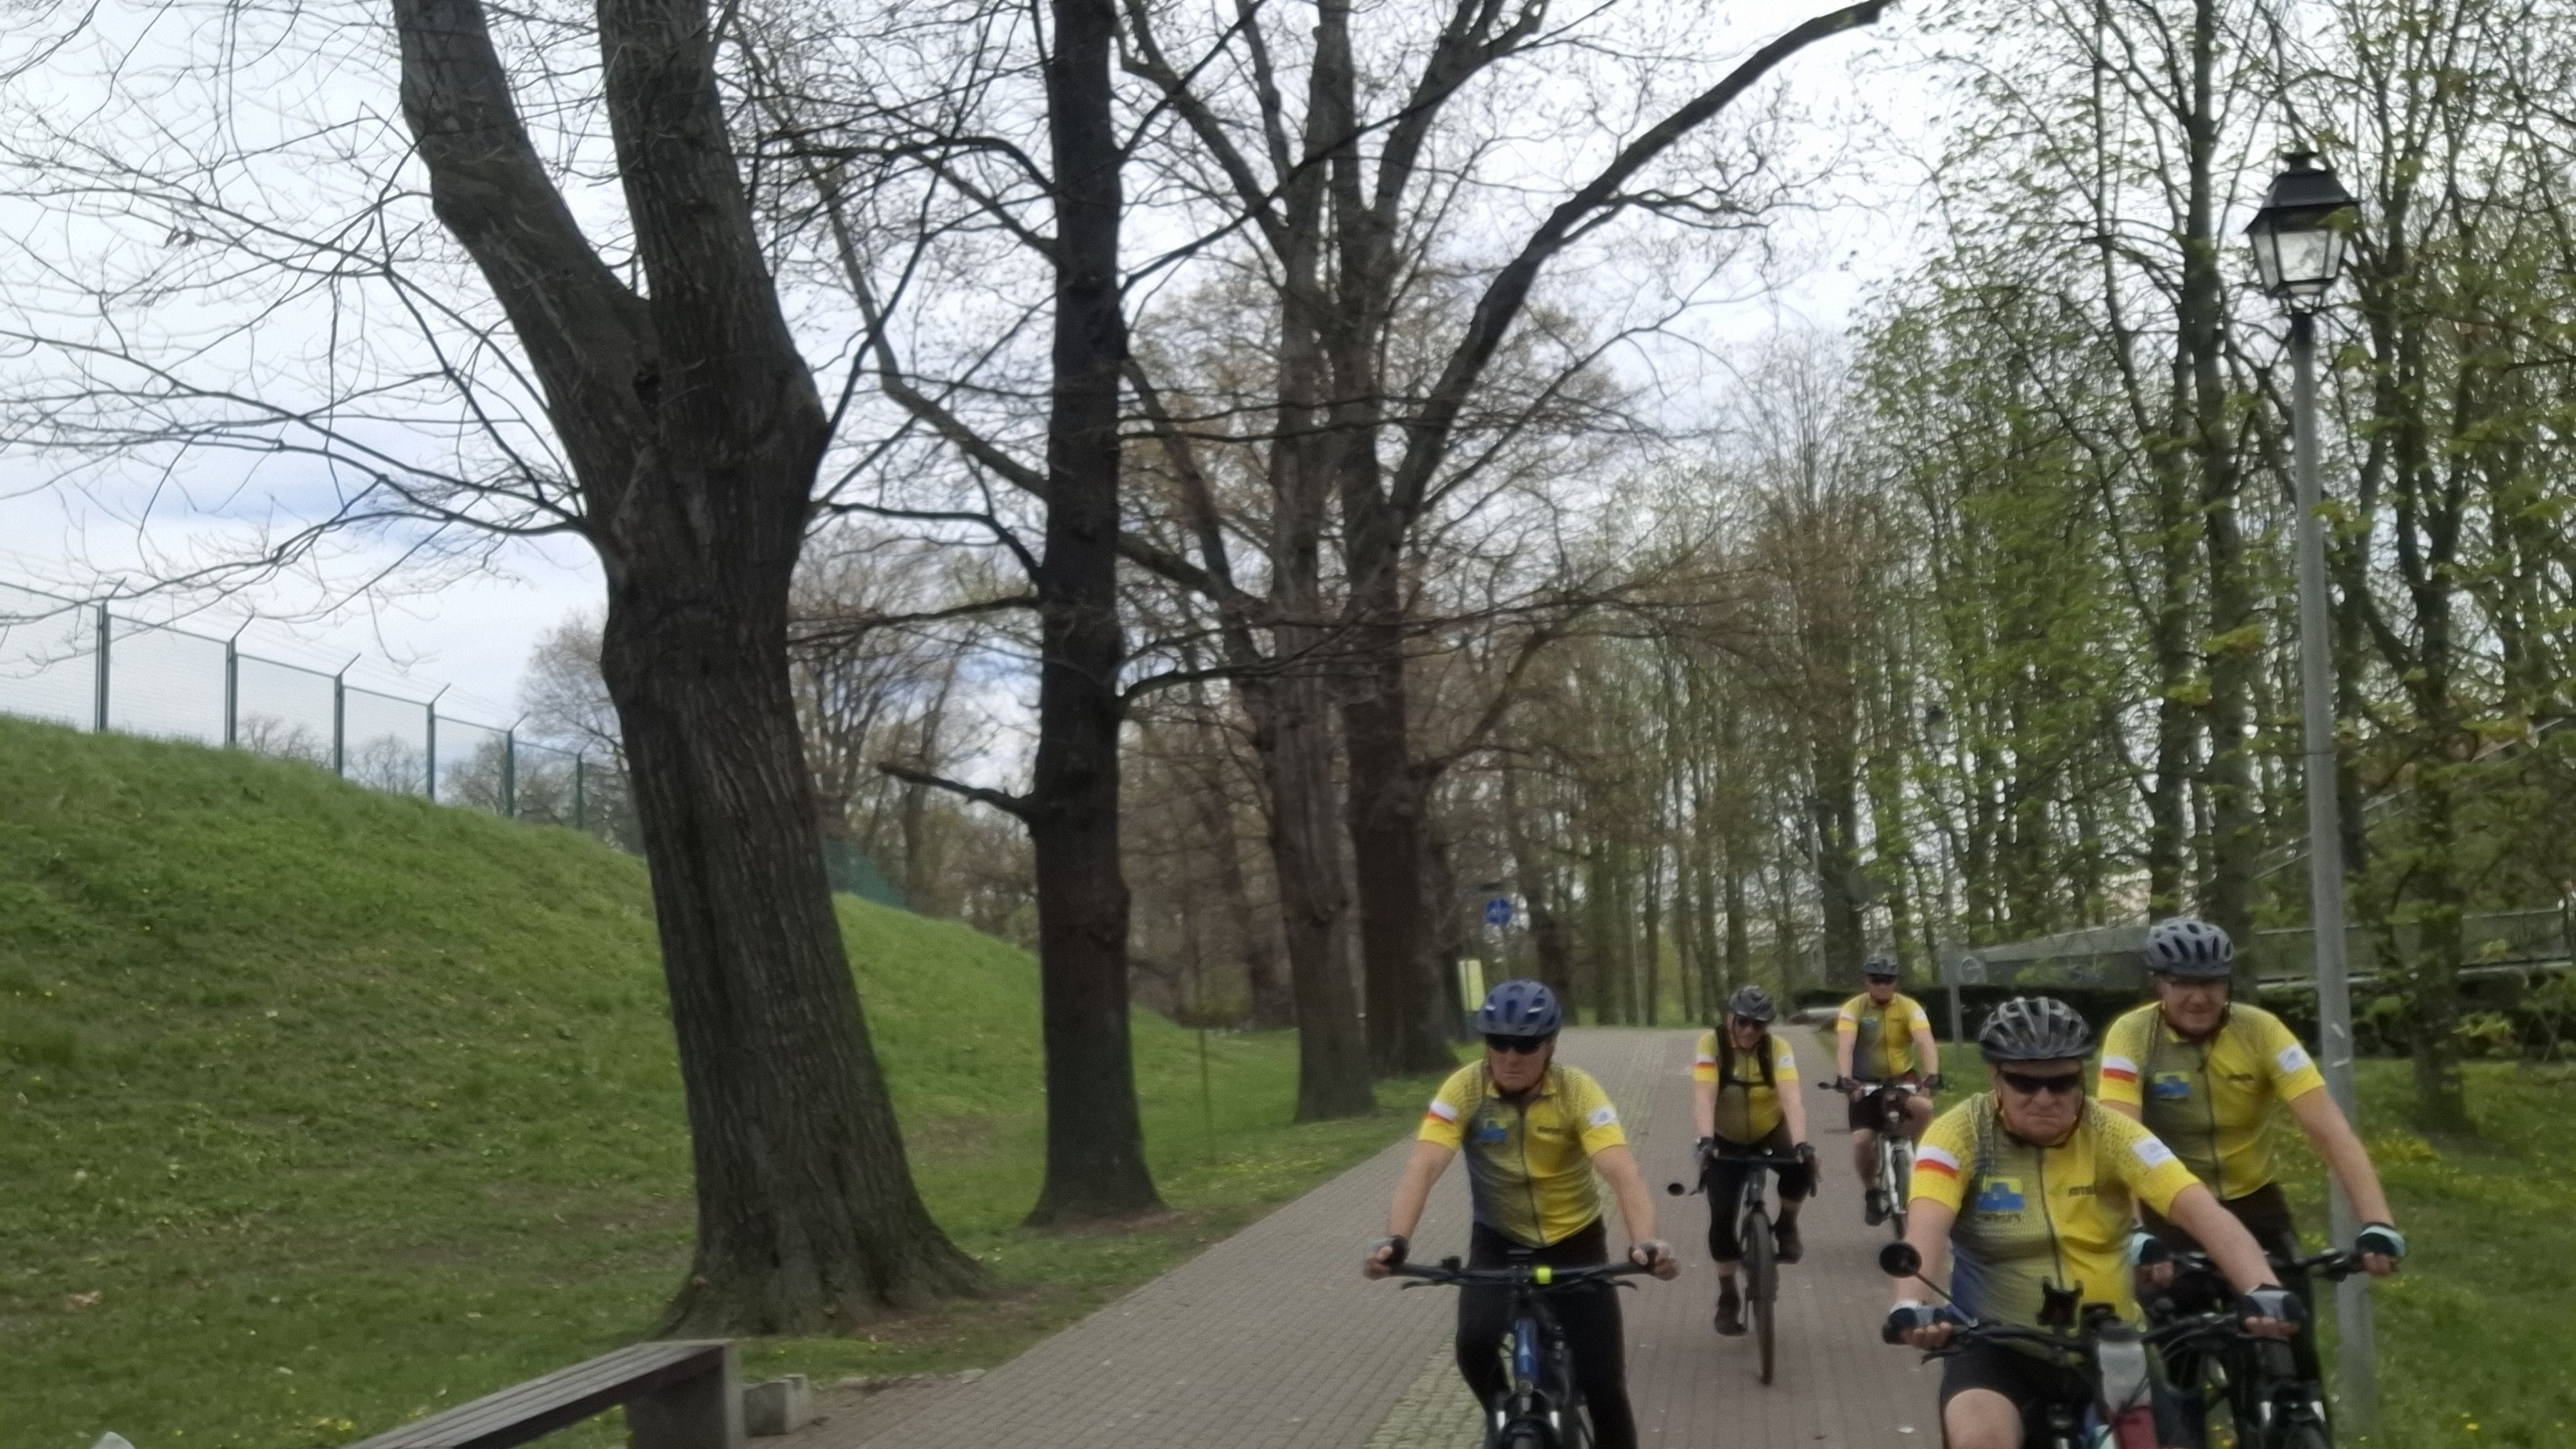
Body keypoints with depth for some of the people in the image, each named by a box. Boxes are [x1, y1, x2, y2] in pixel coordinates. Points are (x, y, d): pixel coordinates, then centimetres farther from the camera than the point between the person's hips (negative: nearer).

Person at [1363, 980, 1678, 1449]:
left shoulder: (1578, 1091, -20)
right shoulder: (1464, 1089, -18)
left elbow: (1624, 1173, -31)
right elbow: (1422, 1168, -27)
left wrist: (1645, 1242, -50)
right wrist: (1396, 1239, -44)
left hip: (1575, 1241, 0)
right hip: (1499, 1241, 1)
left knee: (1603, 1383, -6)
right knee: (1474, 1345, -25)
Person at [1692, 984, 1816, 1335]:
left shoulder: (1778, 1048, -21)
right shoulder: (1710, 1045, -22)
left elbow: (1791, 1098, -34)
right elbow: (1703, 1097, -34)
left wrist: (1802, 1143, -50)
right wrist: (1705, 1141, -50)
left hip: (1770, 1133, 0)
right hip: (1727, 1141, 0)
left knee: (1800, 1165, -32)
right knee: (1722, 1216, -13)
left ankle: (1785, 1227, -3)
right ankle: (1728, 1298, 6)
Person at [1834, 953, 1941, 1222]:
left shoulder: (1909, 1007, -12)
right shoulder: (1853, 1009, -13)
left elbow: (1925, 1041, -26)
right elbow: (1844, 1046, -27)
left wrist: (1932, 1074, -44)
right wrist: (1844, 1078, -46)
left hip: (1902, 1078, 0)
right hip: (1866, 1082, 0)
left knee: (1925, 1107, -32)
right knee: (1861, 1140, -17)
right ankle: (1871, 1192, 9)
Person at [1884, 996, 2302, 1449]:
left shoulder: (2111, 1133, -7)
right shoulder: (1961, 1134, -12)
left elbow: (2203, 1212, -19)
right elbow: (1926, 1226, -27)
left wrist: (2262, 1288, -38)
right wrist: (1910, 1306, -48)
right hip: (2001, 1351, -3)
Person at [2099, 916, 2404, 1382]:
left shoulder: (2261, 1030, -15)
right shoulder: (2132, 1035, -19)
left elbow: (2329, 1130, -22)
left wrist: (2378, 1223, -35)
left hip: (2254, 1207, 1)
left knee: (2295, 1357, -7)